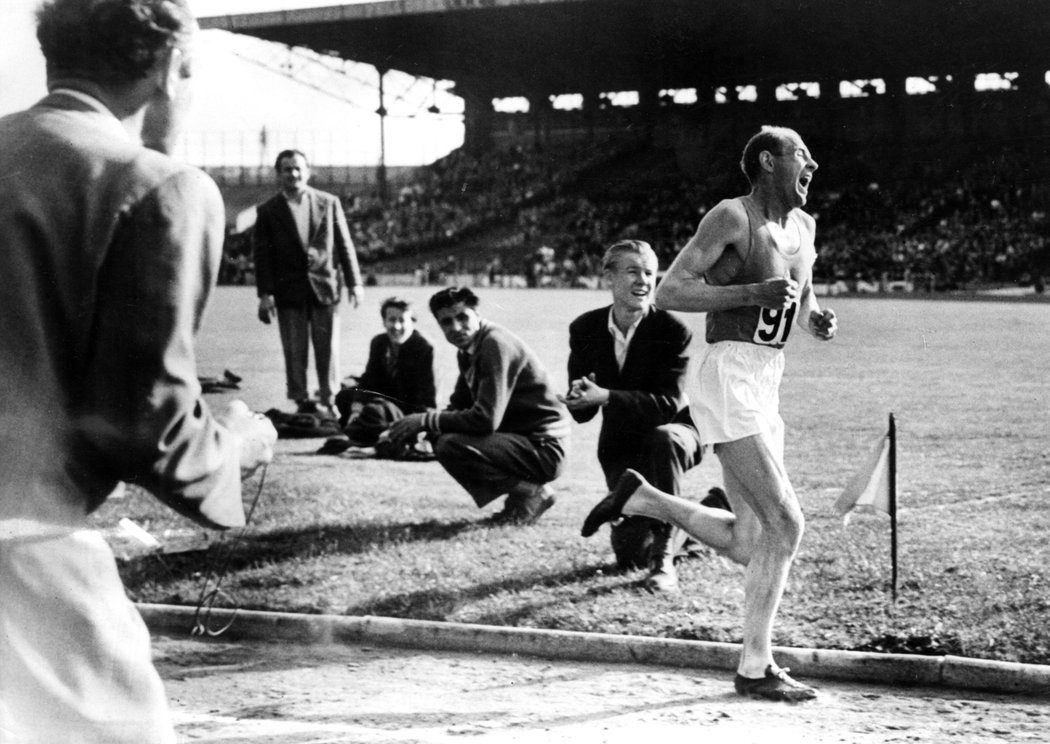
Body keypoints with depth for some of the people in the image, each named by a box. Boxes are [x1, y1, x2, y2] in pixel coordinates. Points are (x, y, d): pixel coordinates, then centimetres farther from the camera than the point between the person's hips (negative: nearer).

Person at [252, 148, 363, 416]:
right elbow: (262, 254, 1)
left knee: (328, 349, 1)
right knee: (294, 351, 0)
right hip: (289, 291, 0)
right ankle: (301, 401, 7)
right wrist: (265, 293, -7)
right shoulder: (268, 211, 4)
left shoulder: (329, 203, 7)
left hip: (325, 286, 1)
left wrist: (354, 282, 3)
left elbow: (344, 244, 8)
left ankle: (329, 401, 8)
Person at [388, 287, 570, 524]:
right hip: (520, 438, 10)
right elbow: (458, 406, 16)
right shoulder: (469, 348, 10)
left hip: (543, 449, -10)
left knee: (451, 446, -23)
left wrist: (427, 420, -18)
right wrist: (420, 425, -3)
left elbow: (486, 419, -27)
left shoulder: (496, 345, -19)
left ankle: (531, 492, -7)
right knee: (438, 437, 10)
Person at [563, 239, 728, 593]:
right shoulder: (585, 329, -7)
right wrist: (580, 397, -29)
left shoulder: (673, 331, -21)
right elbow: (581, 412, -3)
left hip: (674, 434, -4)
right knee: (630, 555, 0)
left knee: (662, 438, -42)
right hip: (620, 447, 4)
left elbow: (670, 404, -29)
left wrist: (605, 396, -41)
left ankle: (664, 558, -33)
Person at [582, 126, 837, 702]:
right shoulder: (732, 218, -9)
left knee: (748, 544, 8)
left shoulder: (802, 227, 15)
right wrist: (752, 293, -21)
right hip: (727, 379, -9)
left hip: (764, 385, 9)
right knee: (784, 524, -12)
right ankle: (755, 668, -4)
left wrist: (817, 322, 4)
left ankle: (638, 498, 24)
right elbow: (669, 293, -14)